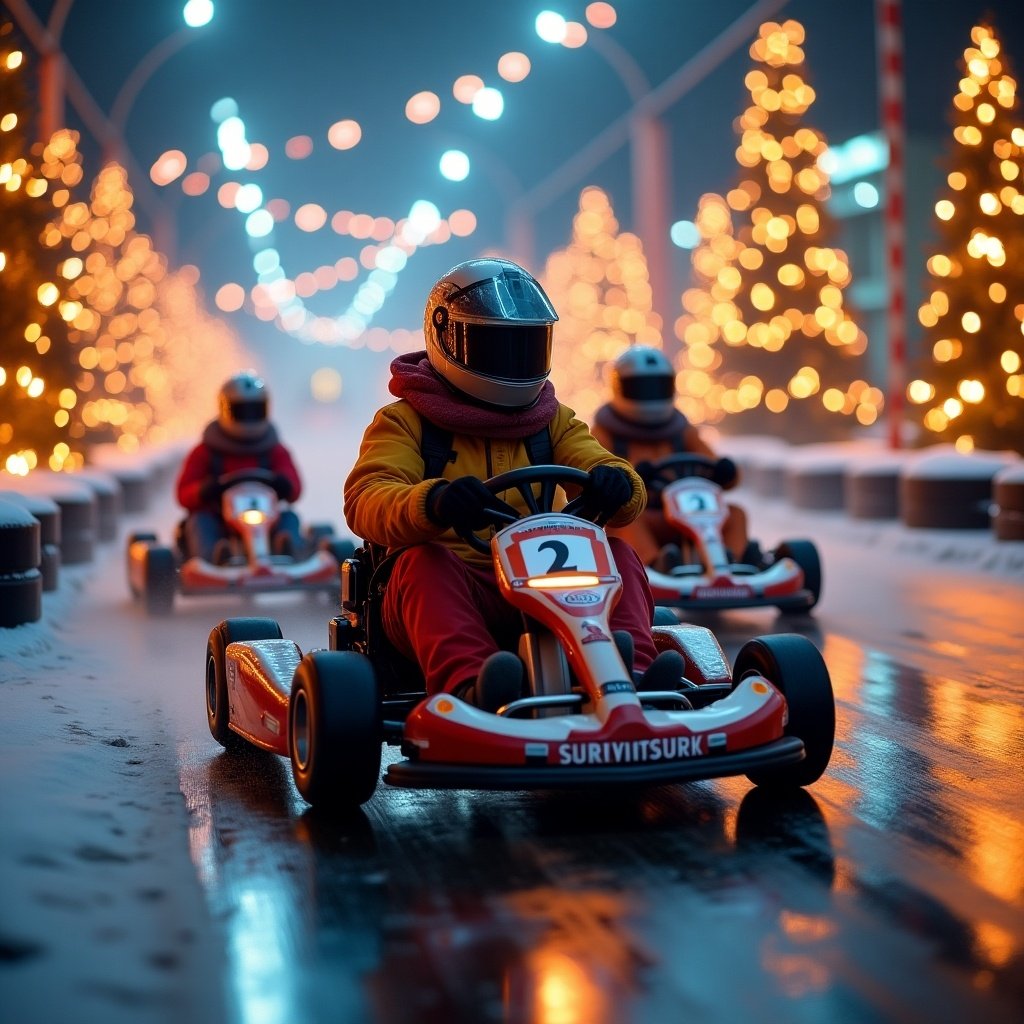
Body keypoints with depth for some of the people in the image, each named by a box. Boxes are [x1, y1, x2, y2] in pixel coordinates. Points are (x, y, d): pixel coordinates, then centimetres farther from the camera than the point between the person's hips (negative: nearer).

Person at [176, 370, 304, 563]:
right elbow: (184, 496, 1)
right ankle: (214, 556, -61)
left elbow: (294, 492, 0)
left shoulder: (276, 452, 16)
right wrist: (204, 491, -23)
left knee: (289, 517, -24)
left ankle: (285, 549, -56)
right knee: (200, 521, -30)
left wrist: (284, 485, -26)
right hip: (218, 523, -1)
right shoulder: (205, 453, 11)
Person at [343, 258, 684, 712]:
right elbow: (365, 503, -11)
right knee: (424, 560, -33)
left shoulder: (553, 422, 21)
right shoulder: (404, 422, 8)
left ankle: (629, 677, -47)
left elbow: (613, 481, 5)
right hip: (448, 590, -3)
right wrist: (433, 504, -35)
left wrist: (615, 484, -22)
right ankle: (471, 686, -58)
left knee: (617, 555, -21)